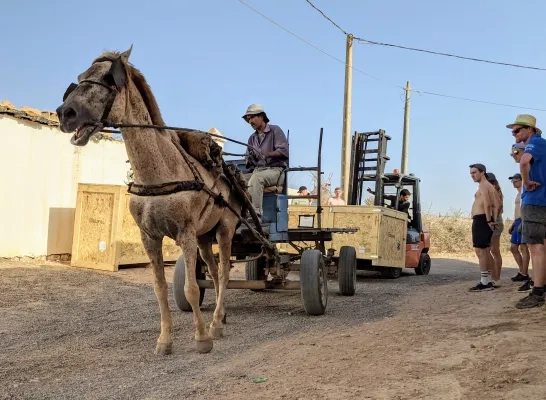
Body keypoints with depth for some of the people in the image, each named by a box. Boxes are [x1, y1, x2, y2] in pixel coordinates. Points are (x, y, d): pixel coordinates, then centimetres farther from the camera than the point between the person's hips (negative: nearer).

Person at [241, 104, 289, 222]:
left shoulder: (275, 130, 5)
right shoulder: (252, 138, 23)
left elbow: (284, 151, -8)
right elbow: (248, 161, 20)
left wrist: (265, 154, -21)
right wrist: (250, 158, -5)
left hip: (275, 169, -6)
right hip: (257, 170, 6)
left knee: (256, 178, -37)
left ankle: (255, 214, -45)